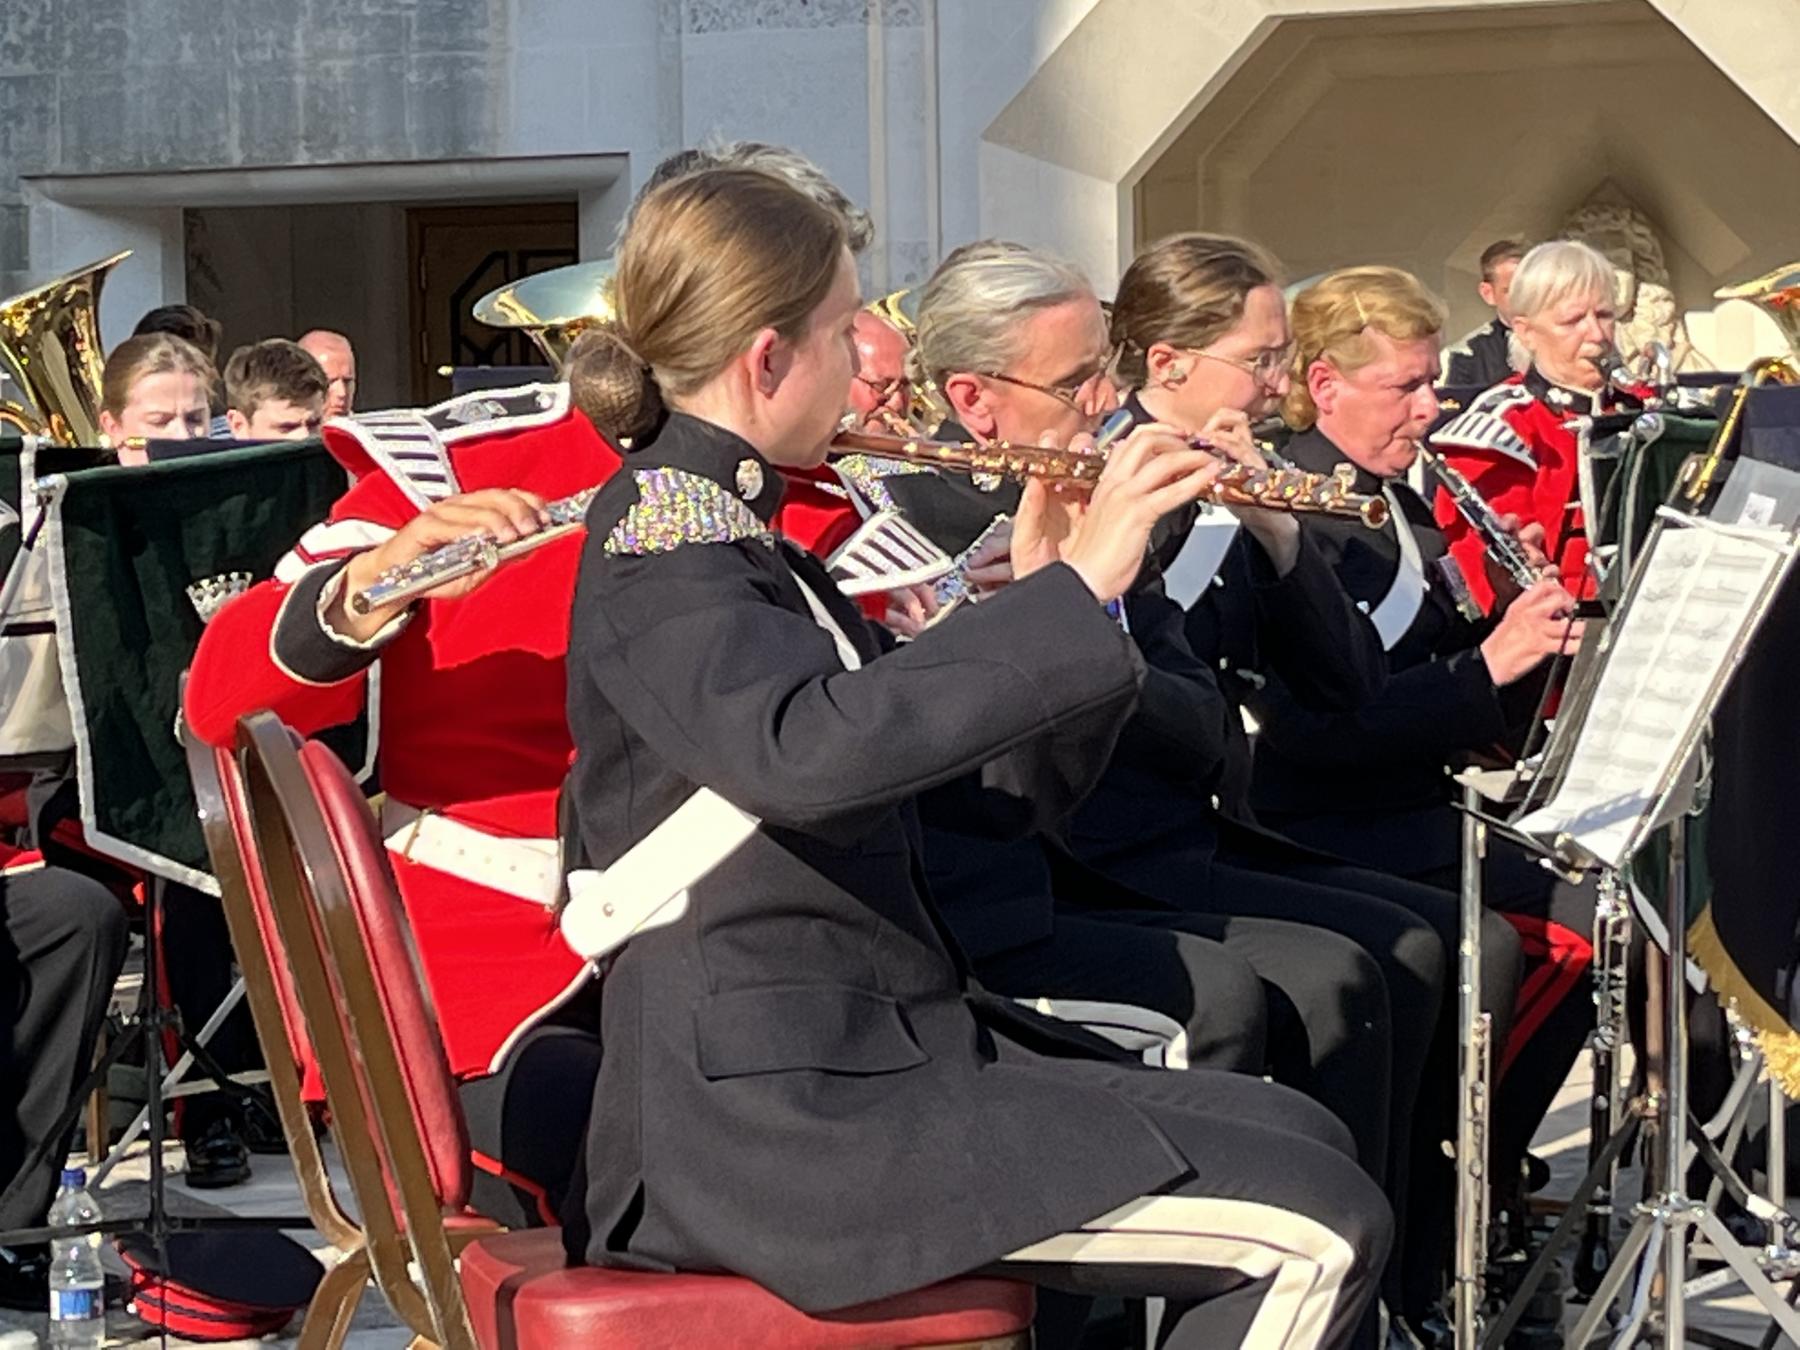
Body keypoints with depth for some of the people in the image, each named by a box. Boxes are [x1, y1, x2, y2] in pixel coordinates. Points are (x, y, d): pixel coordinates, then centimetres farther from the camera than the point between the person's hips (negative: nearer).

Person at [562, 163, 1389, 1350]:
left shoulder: (734, 529, 17)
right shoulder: (658, 535, -12)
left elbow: (997, 780, 18)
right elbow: (804, 750, -35)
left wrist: (1046, 599, 3)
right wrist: (1073, 590, -30)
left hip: (870, 1056, 10)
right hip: (773, 1110, -10)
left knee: (1300, 1140, 13)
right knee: (1318, 1234, -14)